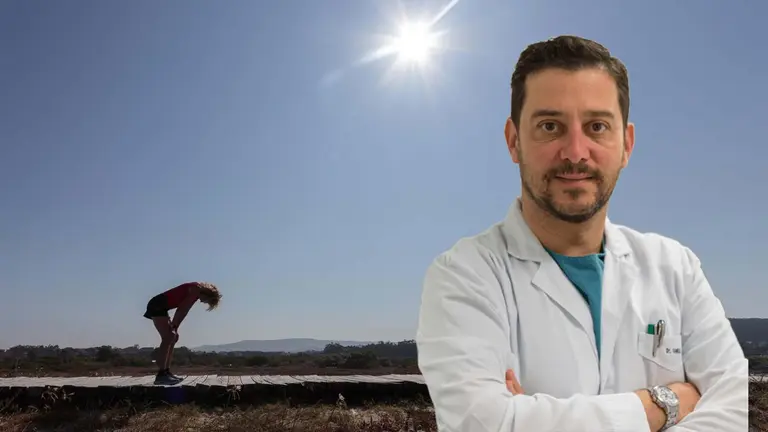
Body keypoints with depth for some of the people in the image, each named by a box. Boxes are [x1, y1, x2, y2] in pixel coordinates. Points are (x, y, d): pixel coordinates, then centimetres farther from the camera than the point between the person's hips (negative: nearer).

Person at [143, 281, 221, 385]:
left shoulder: (195, 292, 16)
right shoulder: (196, 291, -13)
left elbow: (182, 310, 15)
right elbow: (183, 310, -16)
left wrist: (174, 327, 9)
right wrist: (174, 327, -13)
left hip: (159, 307, 11)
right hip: (157, 306, -11)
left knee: (172, 337, 11)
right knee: (168, 338, -16)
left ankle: (166, 372, 11)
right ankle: (161, 375, -20)